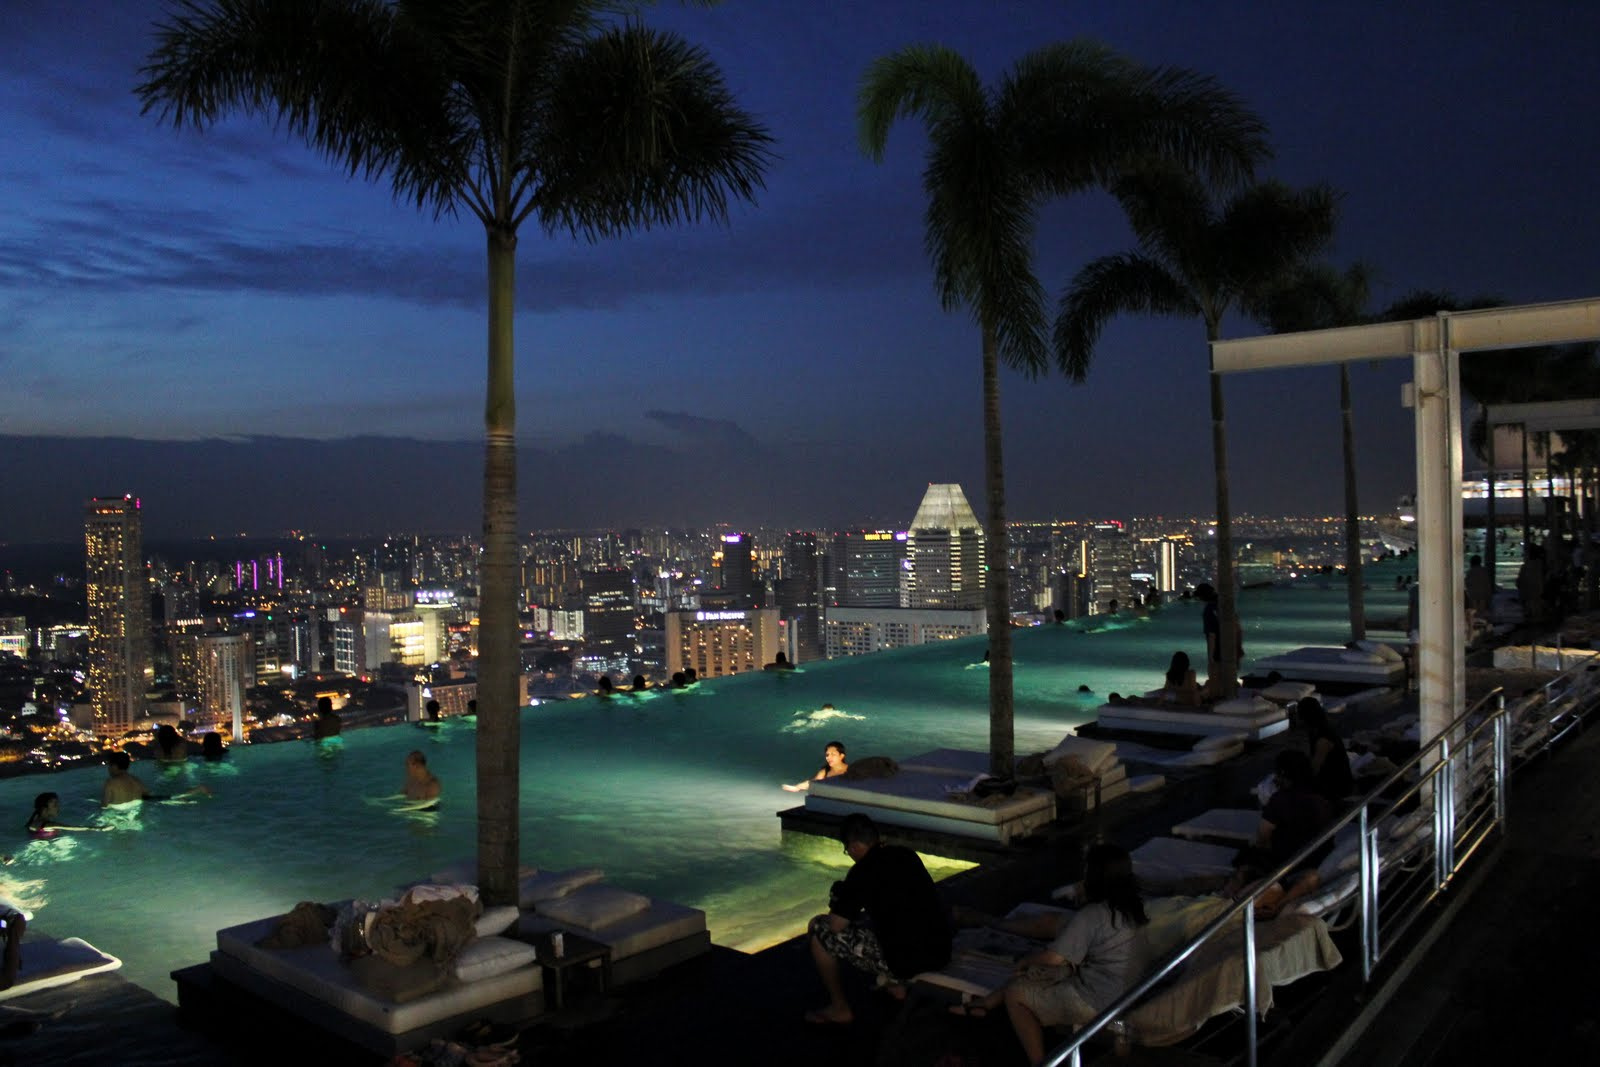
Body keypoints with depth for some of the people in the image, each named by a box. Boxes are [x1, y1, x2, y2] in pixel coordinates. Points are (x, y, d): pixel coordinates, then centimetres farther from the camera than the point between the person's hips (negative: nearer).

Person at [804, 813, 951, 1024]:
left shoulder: (864, 870, -12)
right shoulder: (907, 855, 10)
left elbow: (836, 925, -10)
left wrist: (837, 910, 13)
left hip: (905, 960, -8)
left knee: (818, 929, 5)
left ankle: (840, 1009, 15)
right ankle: (896, 984, 30)